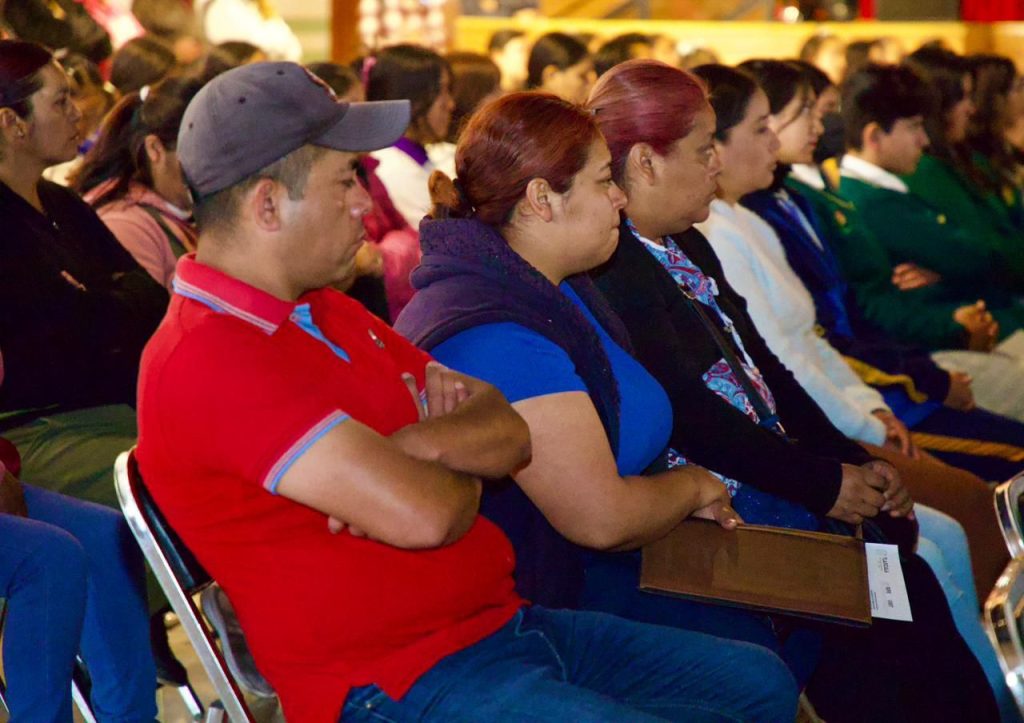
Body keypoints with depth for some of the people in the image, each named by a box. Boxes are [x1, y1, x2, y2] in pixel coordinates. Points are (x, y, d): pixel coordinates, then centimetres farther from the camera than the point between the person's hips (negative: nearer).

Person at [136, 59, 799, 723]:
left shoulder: (327, 312, 14)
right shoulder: (205, 361, -19)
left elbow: (511, 434, 10)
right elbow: (422, 515, -27)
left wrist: (422, 444, -13)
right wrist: (464, 477, -3)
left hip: (501, 621, 10)